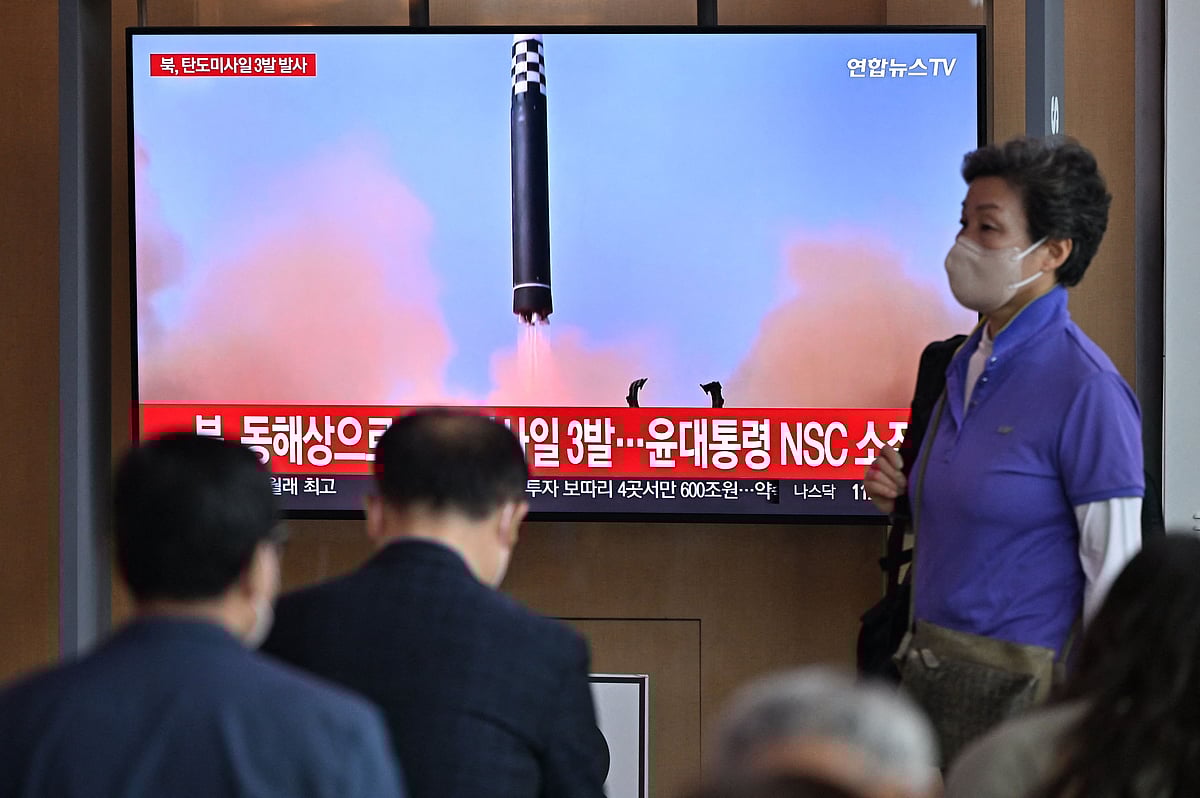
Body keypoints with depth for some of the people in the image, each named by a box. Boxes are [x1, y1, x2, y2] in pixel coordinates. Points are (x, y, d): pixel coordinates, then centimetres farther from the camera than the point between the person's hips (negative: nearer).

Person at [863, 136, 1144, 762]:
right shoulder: (966, 363, 11)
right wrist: (902, 497, 3)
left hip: (1023, 687, -7)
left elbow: (1114, 569, -14)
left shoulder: (1084, 387, -14)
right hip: (937, 663, 8)